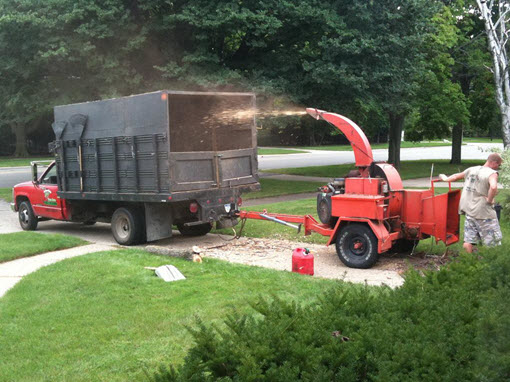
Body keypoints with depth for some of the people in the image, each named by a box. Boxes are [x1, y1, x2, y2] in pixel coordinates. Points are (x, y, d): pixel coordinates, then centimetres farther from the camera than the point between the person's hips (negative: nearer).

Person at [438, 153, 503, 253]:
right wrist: (490, 200, -15)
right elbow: (493, 187, -32)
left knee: (469, 242, 9)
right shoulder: (492, 173, -11)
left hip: (469, 209, 7)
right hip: (483, 211, -7)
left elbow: (456, 176, 26)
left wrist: (446, 178, 45)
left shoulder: (471, 170, 11)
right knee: (492, 238, 1)